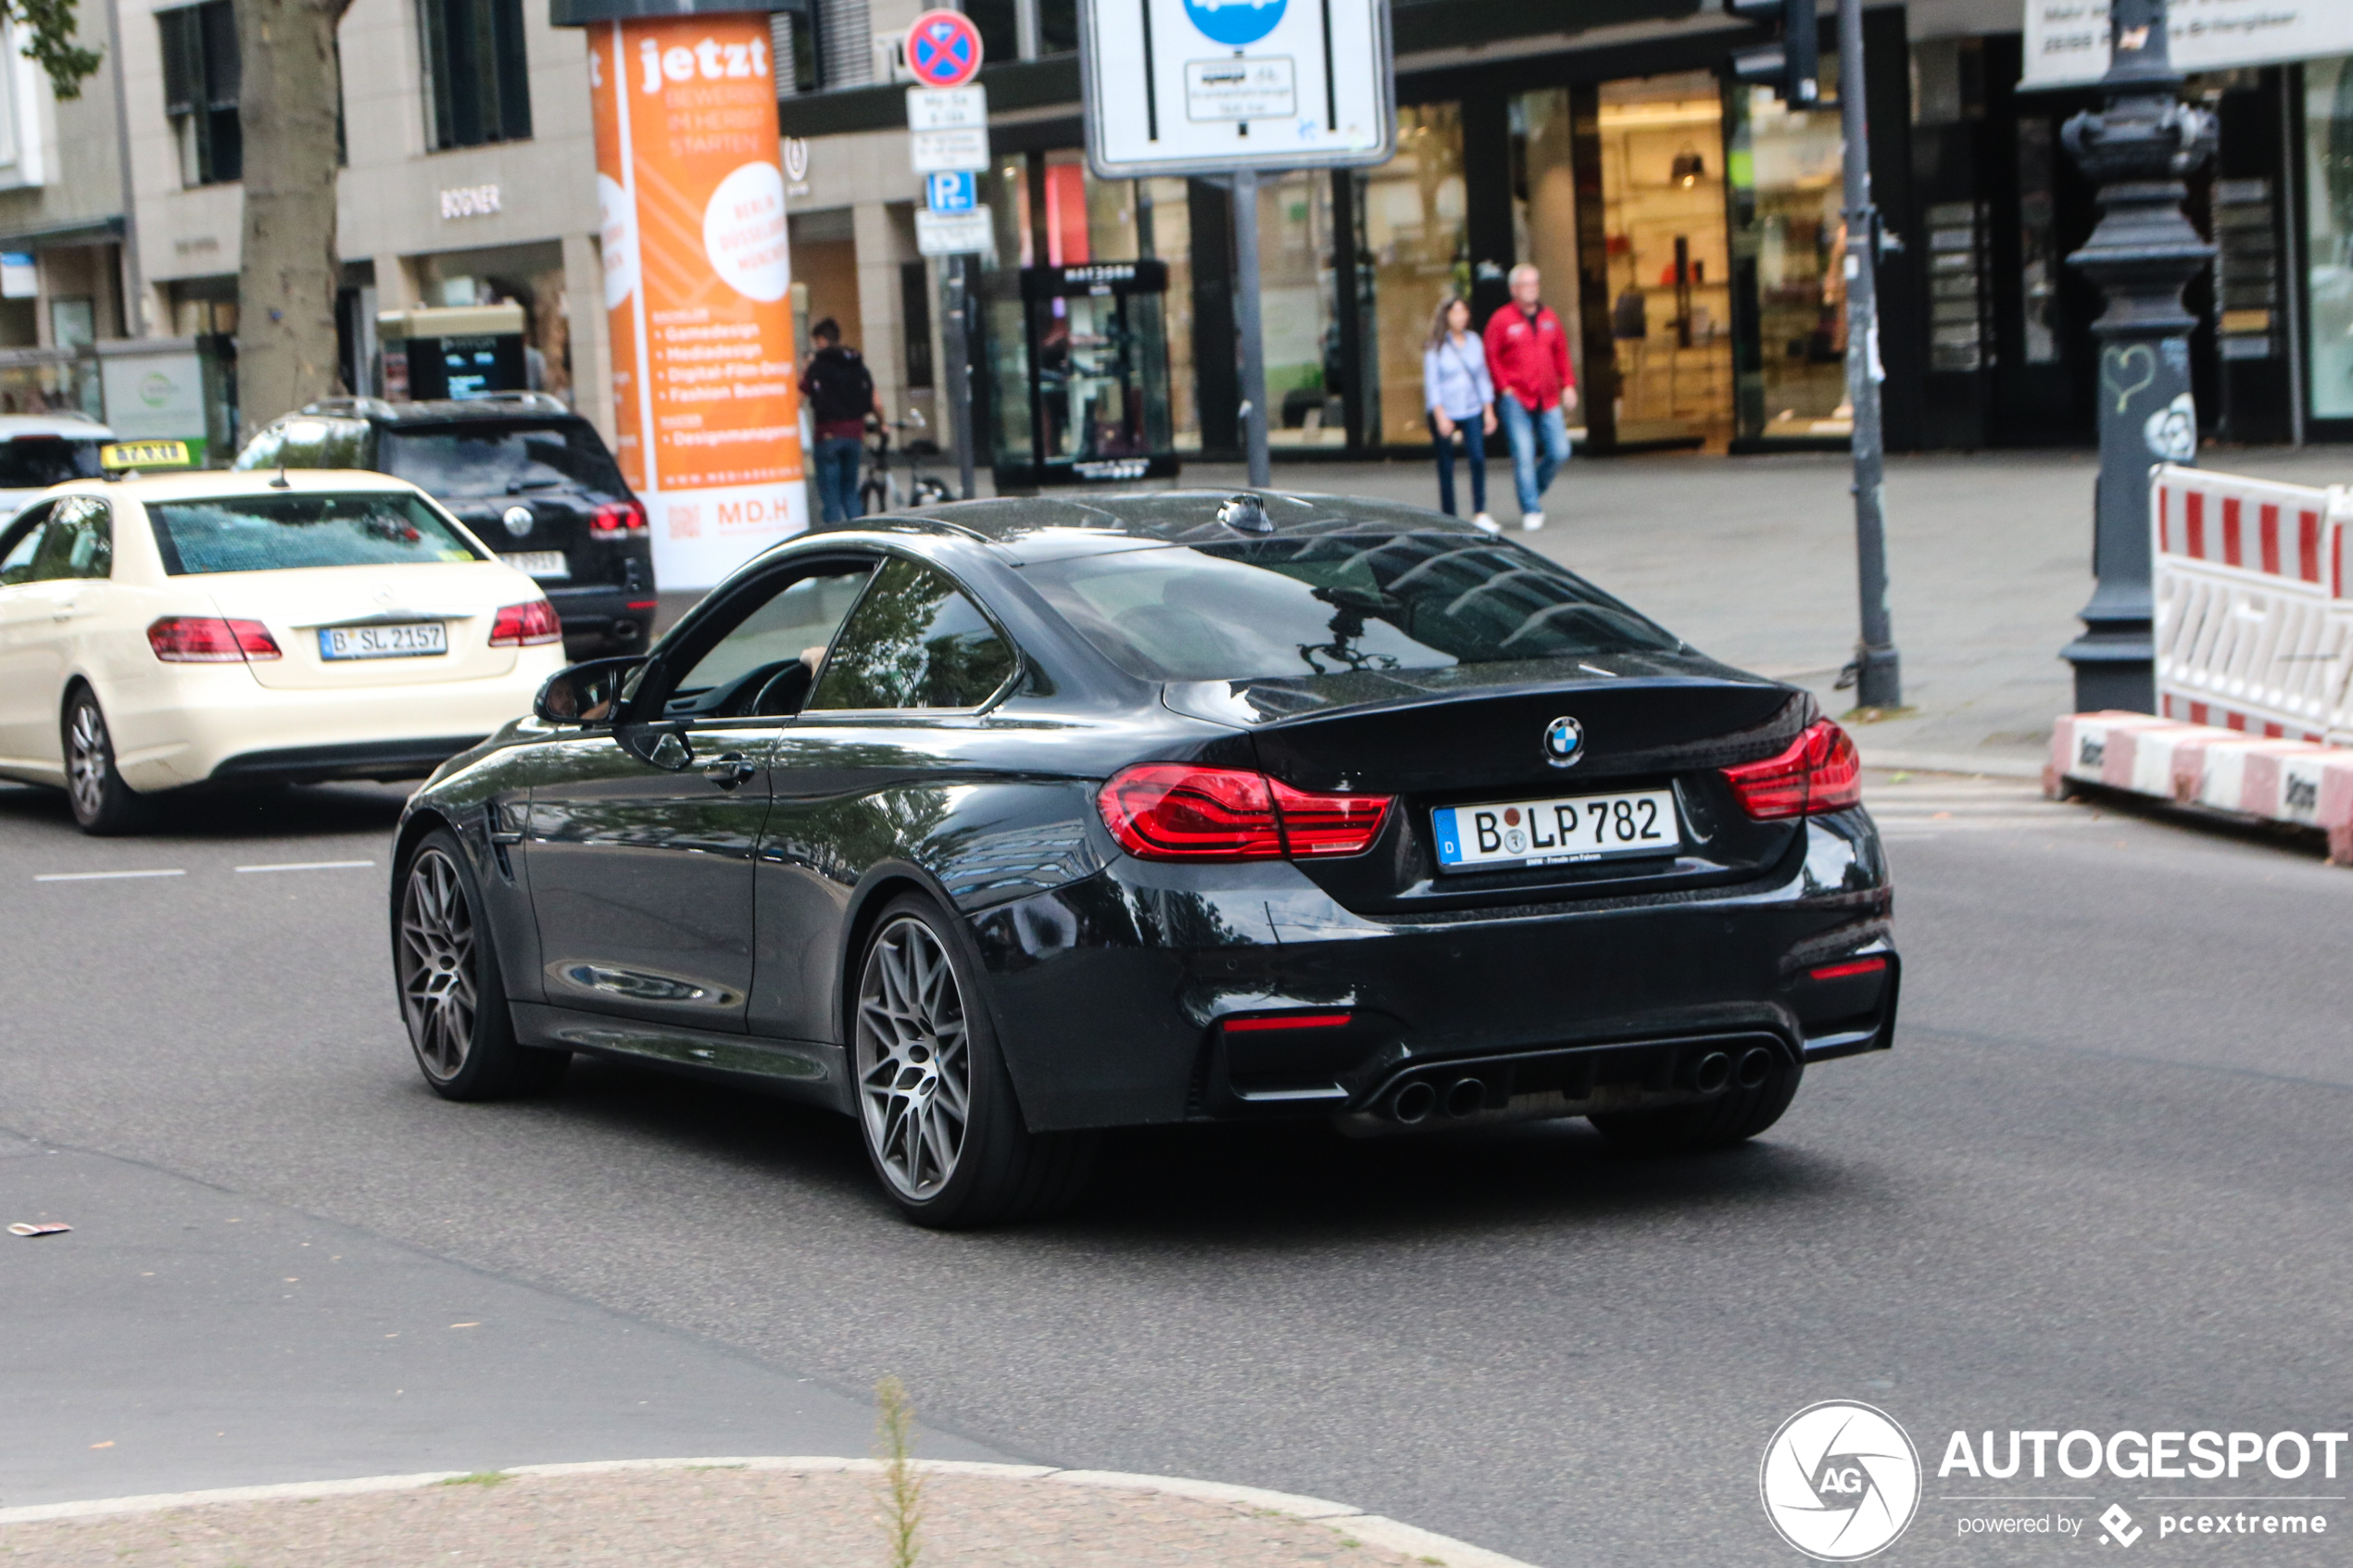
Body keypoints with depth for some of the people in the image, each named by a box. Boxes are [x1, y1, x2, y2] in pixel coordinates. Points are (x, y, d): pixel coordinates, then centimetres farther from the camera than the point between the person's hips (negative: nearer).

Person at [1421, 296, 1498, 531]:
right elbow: (1431, 382, -6)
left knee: (1478, 458, -14)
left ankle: (1480, 514, -9)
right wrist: (1440, 416, -14)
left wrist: (1489, 411, 9)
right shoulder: (1436, 347, -3)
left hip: (1471, 410, 3)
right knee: (1446, 466, 0)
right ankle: (1448, 518, 8)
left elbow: (1482, 377, 14)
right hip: (1443, 412, -3)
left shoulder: (1474, 342, 9)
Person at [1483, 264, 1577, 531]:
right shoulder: (1501, 320, -2)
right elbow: (1492, 357, -2)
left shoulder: (1549, 317, 13)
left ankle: (1534, 488, 24)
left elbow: (1561, 353, 18)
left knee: (1559, 452, -2)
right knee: (1524, 454, -9)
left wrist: (1568, 384, 9)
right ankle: (1531, 510, -3)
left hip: (1548, 399, 4)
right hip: (1516, 399, -4)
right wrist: (1504, 388, -9)